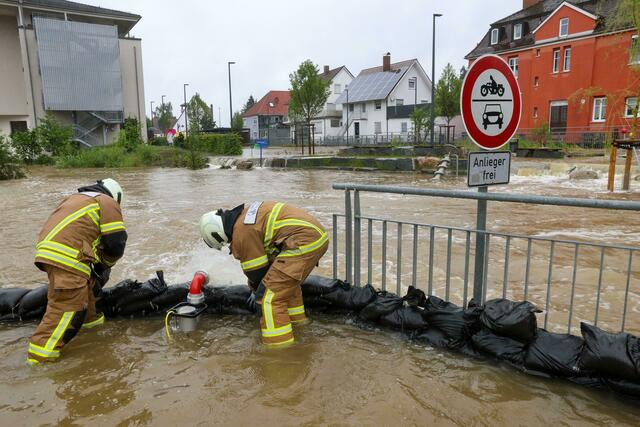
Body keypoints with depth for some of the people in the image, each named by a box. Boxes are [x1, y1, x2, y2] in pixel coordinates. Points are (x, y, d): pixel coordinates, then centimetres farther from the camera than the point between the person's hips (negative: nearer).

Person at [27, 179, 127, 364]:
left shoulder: (75, 198, 31)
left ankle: (89, 318, 38)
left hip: (47, 249, 9)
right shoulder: (108, 203, 7)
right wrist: (103, 266, 19)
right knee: (67, 307, -9)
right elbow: (116, 242, 1)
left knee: (87, 282, 27)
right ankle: (41, 355, -11)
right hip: (67, 258, -9)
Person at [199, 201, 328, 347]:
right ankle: (296, 318, 46)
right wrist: (257, 289, 37)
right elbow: (262, 256, 30)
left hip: (304, 241, -10)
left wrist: (258, 292, 21)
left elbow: (257, 270, 0)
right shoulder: (246, 215, 20)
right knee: (289, 281, 31)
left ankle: (278, 342, -1)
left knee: (272, 294, -6)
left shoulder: (242, 233, -10)